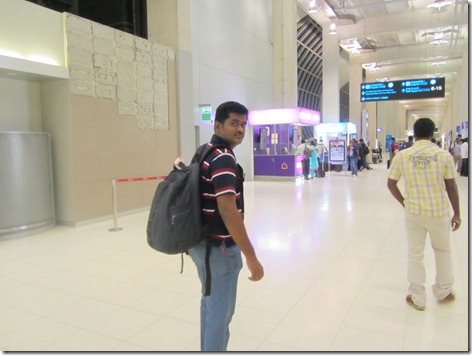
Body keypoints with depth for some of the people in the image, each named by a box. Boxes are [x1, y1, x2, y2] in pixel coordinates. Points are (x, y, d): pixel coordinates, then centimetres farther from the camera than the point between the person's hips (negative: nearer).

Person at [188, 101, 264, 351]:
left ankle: (208, 349, 42)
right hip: (219, 247, -10)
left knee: (210, 304, 24)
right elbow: (227, 210, -28)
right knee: (220, 312, 6)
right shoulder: (223, 158, -20)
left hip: (203, 243, 10)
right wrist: (251, 256, -26)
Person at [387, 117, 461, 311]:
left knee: (415, 253, 13)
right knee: (442, 250, 22)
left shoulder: (402, 155, -6)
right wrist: (457, 214, 6)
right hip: (439, 212, 0)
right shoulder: (444, 155, -8)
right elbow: (451, 188, -4)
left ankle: (417, 298, 23)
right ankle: (443, 291, 38)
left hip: (413, 212, 0)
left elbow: (391, 183, -1)